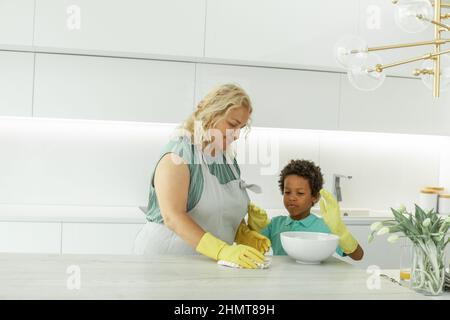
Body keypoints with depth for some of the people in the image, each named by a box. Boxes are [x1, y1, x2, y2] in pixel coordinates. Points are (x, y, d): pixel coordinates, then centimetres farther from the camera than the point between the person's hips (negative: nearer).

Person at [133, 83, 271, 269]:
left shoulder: (228, 158, 11)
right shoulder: (179, 153, -10)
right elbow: (172, 217, -20)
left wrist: (245, 235, 2)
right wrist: (223, 251, -28)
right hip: (166, 258, -6)